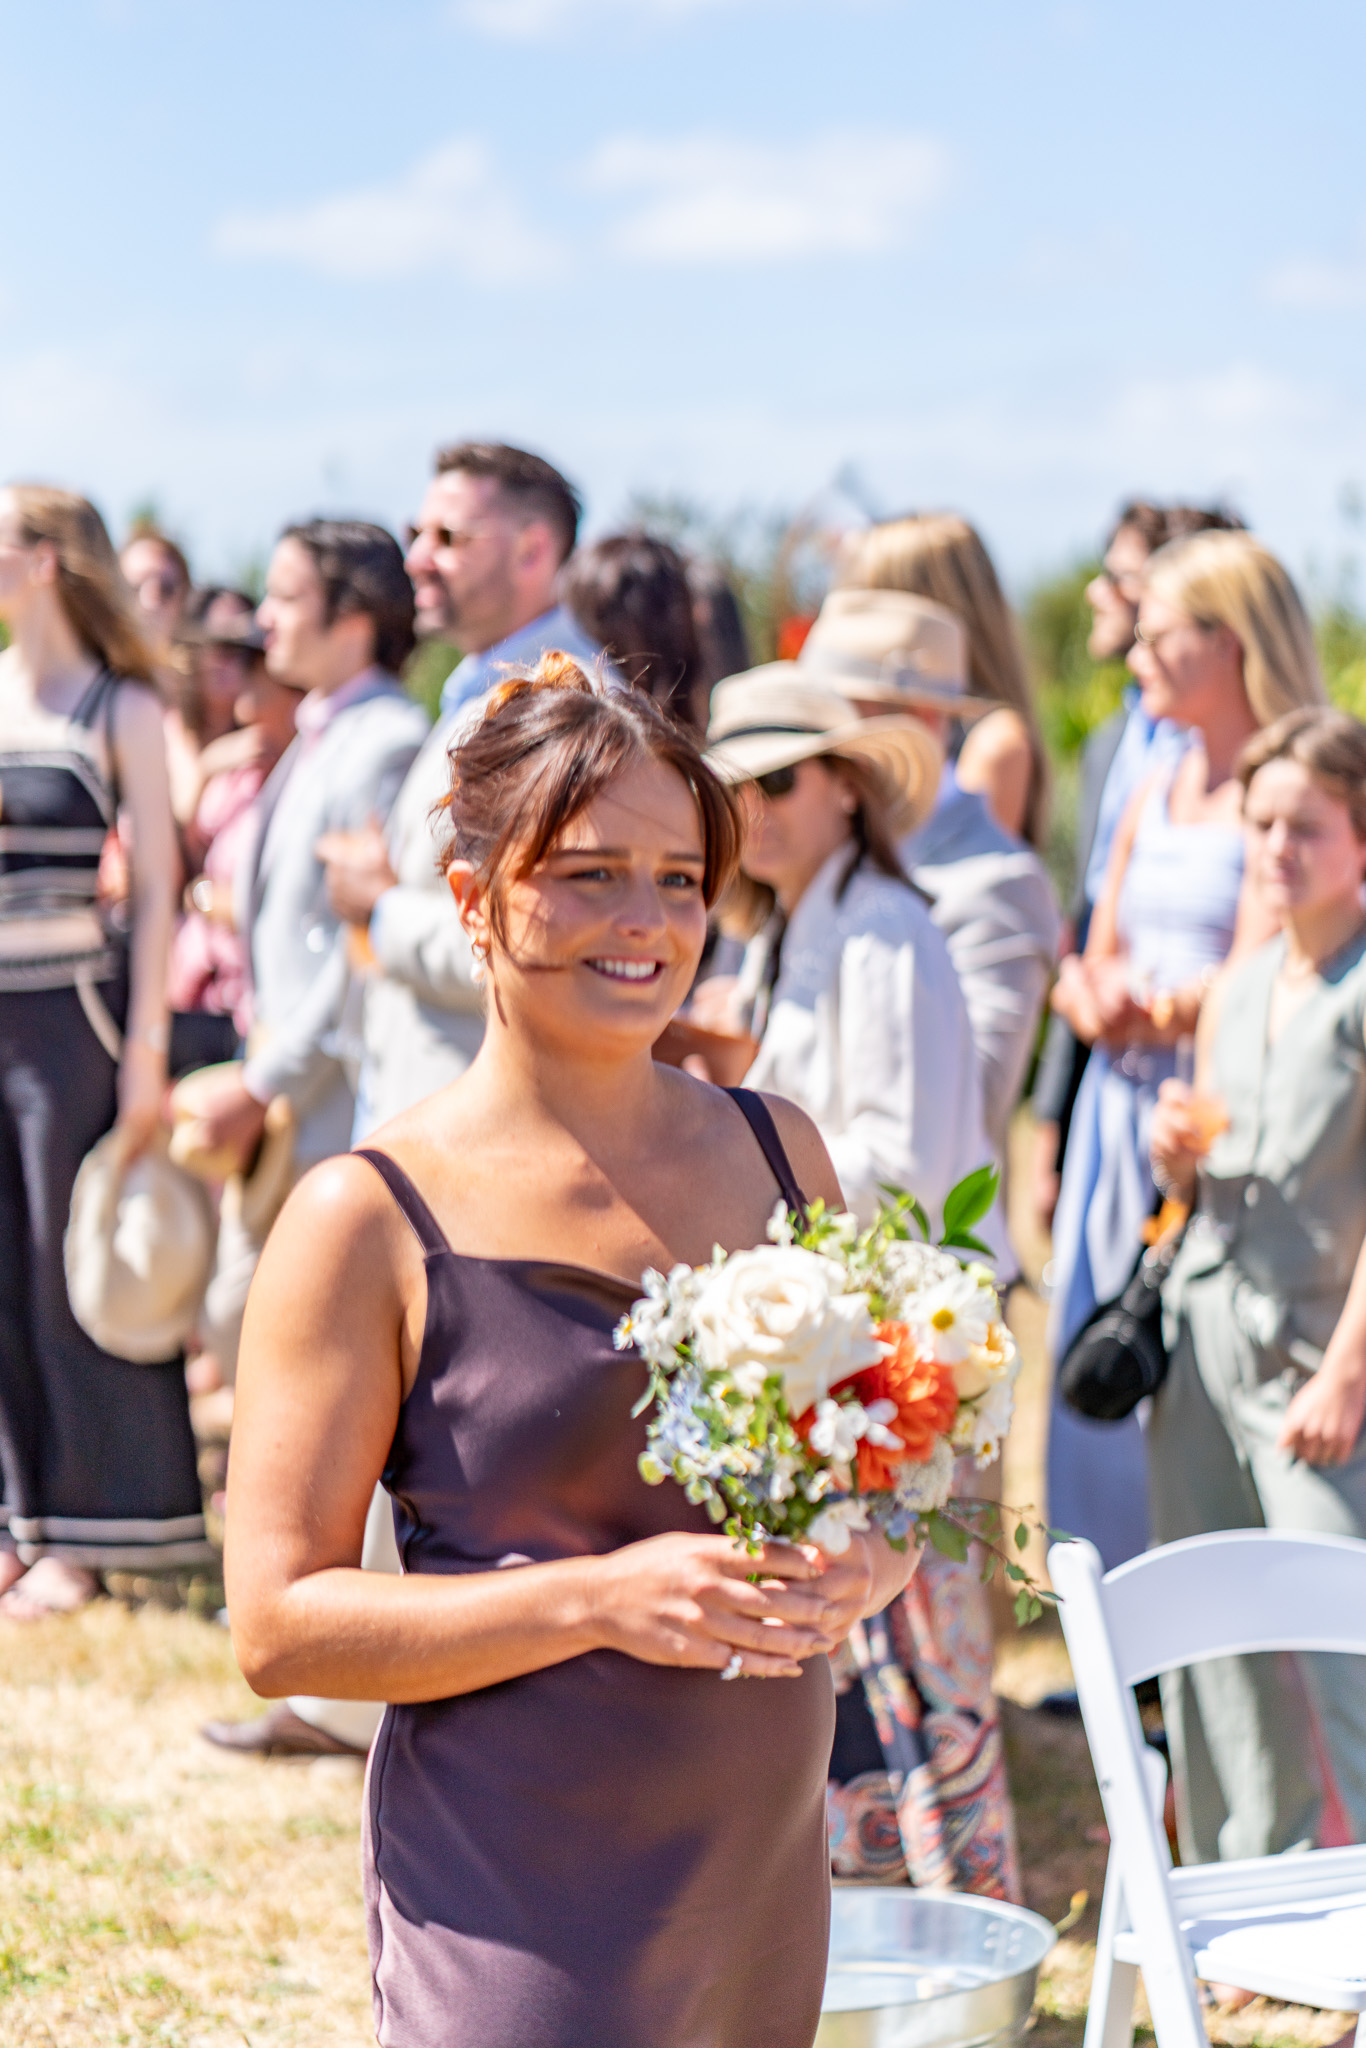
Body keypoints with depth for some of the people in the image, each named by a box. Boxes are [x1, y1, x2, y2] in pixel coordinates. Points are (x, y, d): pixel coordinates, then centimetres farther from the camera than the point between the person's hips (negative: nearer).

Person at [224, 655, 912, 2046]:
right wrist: (602, 1598, -19)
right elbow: (278, 1624, -10)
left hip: (759, 1875, 5)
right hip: (511, 1902, -5)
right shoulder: (371, 1221, -7)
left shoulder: (774, 1152, 7)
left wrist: (864, 1562, -5)